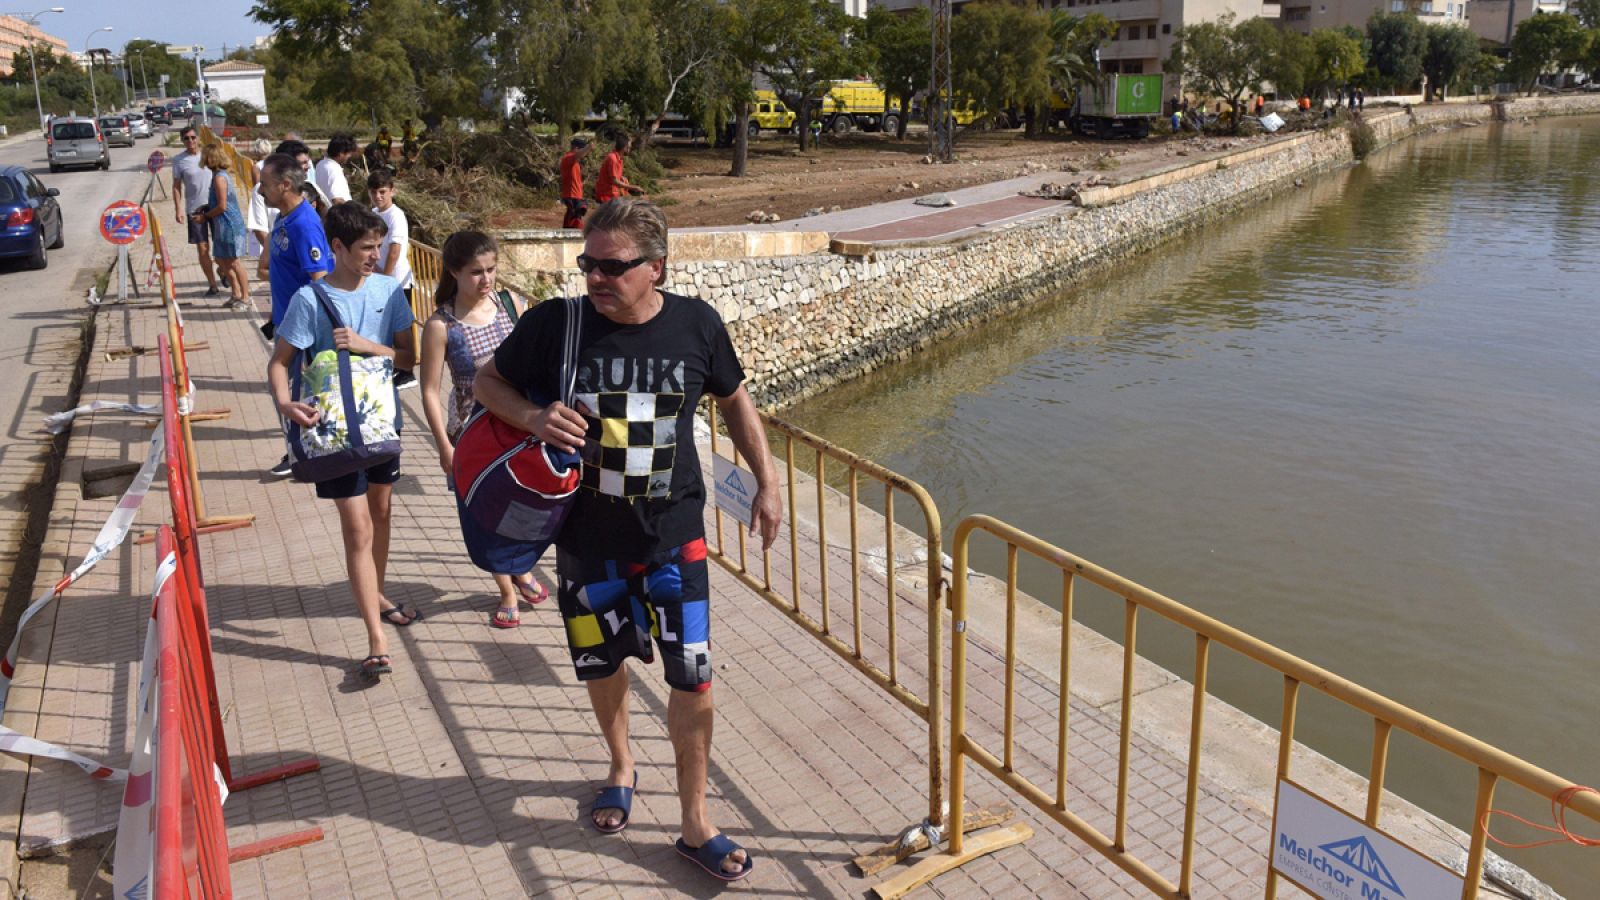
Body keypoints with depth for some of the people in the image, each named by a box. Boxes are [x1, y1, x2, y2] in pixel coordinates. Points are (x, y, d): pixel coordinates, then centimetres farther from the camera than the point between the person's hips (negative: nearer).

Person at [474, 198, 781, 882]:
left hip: (674, 534, 0)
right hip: (587, 536, 1)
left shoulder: (696, 324, -9)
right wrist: (533, 417, -20)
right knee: (603, 664, 19)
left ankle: (695, 823, 19)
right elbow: (488, 382, 2)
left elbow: (734, 399, 8)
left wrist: (767, 482, 6)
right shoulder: (555, 324, -12)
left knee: (693, 679, -1)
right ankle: (621, 765, 49)